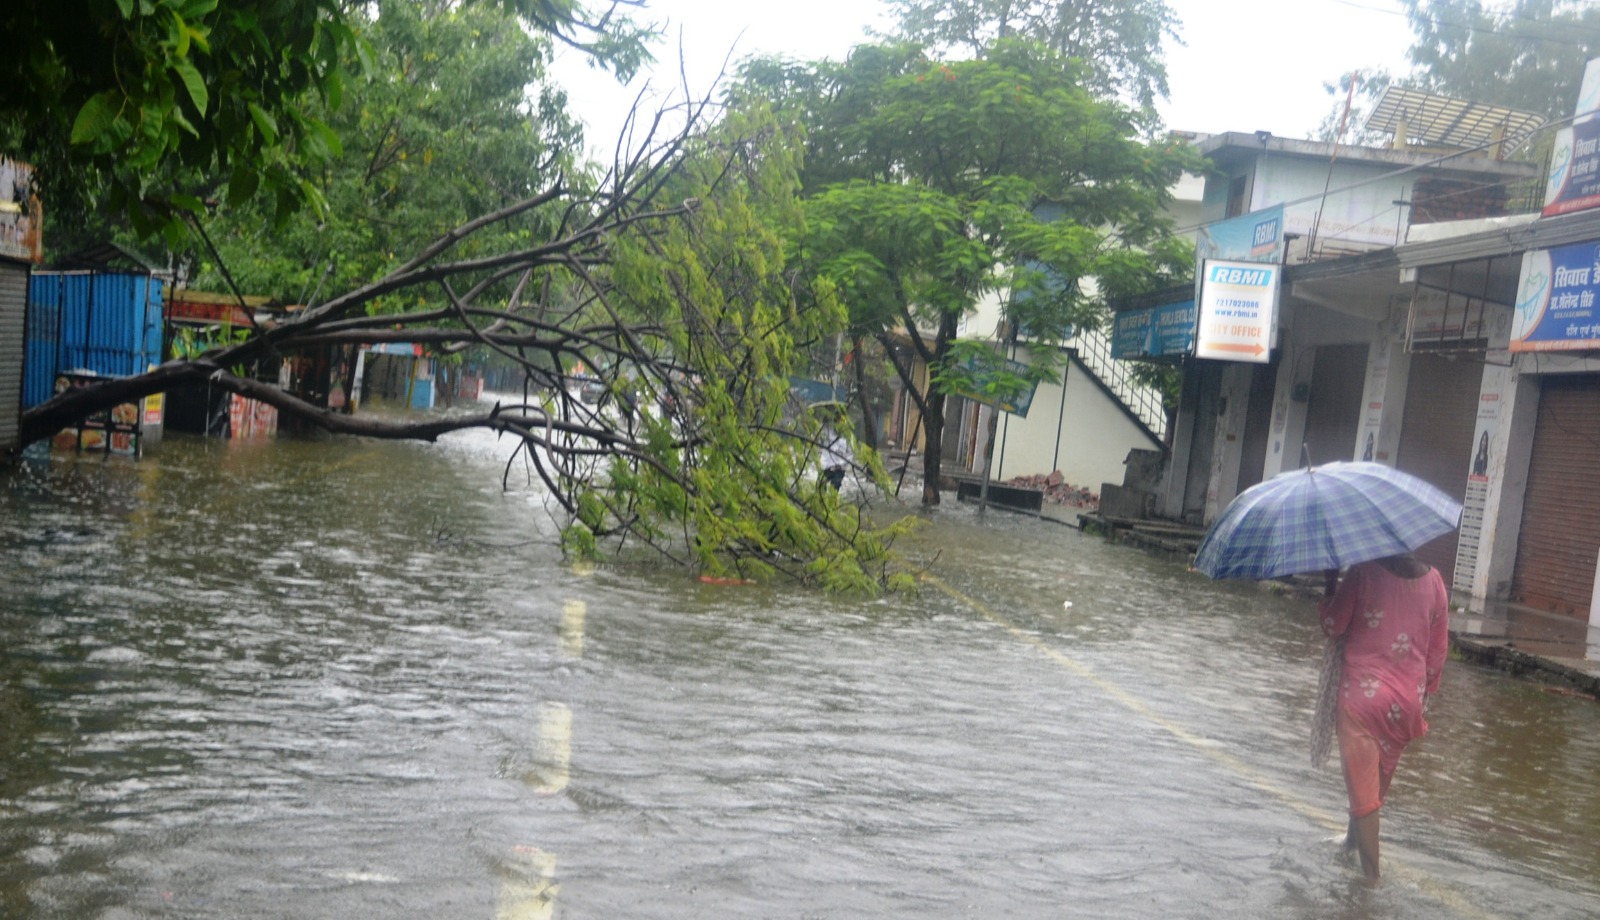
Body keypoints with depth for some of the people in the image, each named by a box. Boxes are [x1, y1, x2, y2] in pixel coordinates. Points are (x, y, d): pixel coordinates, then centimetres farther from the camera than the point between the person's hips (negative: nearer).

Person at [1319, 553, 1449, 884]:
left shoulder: (1363, 573, -15)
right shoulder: (1434, 580, -2)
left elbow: (1333, 627, -7)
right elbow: (1439, 648, 6)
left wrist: (1331, 587, 7)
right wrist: (1426, 690, 19)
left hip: (1363, 693, -5)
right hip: (1407, 698, 5)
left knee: (1362, 782, 5)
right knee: (1380, 778, 23)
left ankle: (1371, 870, 8)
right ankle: (1354, 838, 42)